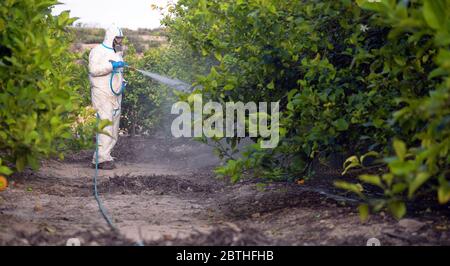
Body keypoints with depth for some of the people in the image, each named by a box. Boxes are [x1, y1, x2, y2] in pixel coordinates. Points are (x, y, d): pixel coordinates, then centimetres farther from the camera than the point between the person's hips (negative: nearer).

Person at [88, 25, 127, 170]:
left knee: (114, 128, 7)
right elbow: (94, 69, -20)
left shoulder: (118, 52, 21)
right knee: (106, 125, -16)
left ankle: (98, 158, 12)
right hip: (102, 94, -9)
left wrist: (122, 82, 14)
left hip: (116, 95, 9)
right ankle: (103, 158, -15)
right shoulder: (98, 51, -5)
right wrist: (112, 65, -24)